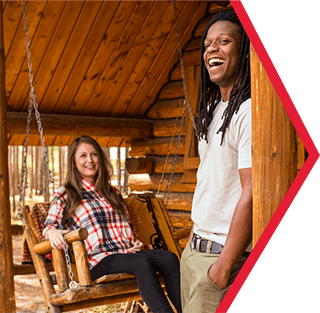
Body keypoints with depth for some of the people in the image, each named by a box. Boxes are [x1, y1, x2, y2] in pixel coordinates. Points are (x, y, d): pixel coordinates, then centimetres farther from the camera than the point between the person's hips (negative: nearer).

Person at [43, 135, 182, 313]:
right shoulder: (65, 195, 10)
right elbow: (48, 226, 5)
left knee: (169, 258, -24)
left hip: (126, 253, 5)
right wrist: (52, 232, -20)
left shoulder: (111, 192, 26)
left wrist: (135, 243, 10)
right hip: (97, 261, -5)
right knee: (141, 263, -35)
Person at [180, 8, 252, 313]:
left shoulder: (250, 111, -17)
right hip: (195, 249, 9)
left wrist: (224, 266, -20)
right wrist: (194, 234, 17)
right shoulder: (212, 110, 12)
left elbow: (252, 195, -22)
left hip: (226, 254, -8)